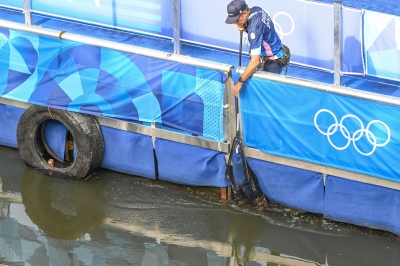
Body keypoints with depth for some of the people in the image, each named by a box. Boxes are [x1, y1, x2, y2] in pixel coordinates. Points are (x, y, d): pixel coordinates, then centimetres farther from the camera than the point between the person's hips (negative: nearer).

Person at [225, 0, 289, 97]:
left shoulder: (254, 28, -34)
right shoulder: (257, 10, -10)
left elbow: (255, 61, -37)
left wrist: (240, 82, -33)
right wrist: (243, 27, -11)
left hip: (274, 61, -9)